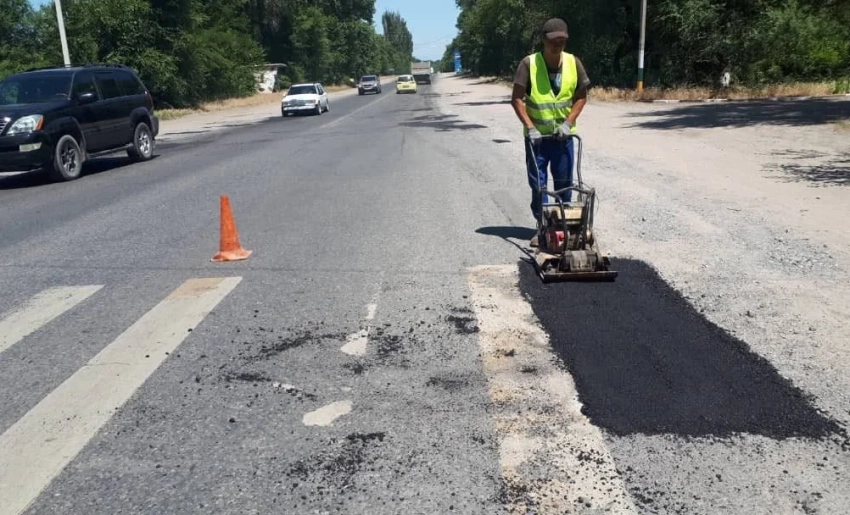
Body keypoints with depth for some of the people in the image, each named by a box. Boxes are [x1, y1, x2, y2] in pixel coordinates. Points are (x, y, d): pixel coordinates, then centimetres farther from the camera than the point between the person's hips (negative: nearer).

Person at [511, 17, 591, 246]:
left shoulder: (574, 63, -5)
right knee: (537, 184, 3)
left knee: (564, 183, 8)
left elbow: (581, 97, 2)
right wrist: (530, 127, -19)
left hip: (563, 134, 2)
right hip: (537, 135, -2)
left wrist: (568, 123, -10)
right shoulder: (529, 63, -13)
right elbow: (517, 99, -12)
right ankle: (542, 227, 14)